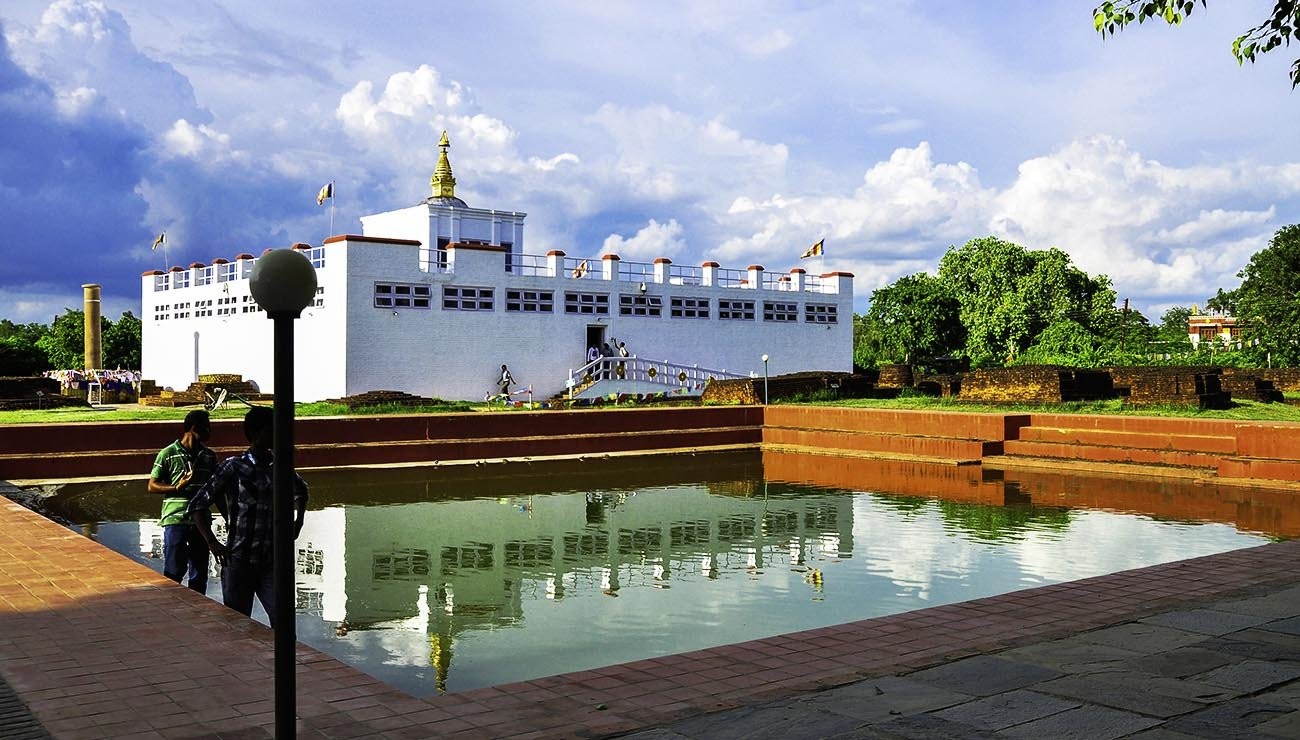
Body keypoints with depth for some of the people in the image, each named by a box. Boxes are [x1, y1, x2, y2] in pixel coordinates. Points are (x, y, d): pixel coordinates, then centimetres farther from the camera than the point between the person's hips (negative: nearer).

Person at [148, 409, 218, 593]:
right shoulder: (168, 454, -4)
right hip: (175, 520, -5)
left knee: (200, 573, 9)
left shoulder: (209, 456, 10)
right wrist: (178, 487, -16)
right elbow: (152, 486, -2)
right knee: (173, 572, -1)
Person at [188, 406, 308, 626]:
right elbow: (198, 505, -4)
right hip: (238, 562, -3)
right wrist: (213, 544, -9)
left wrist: (298, 522, 17)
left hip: (270, 562, 3)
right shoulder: (233, 467, -7)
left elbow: (300, 490, 28)